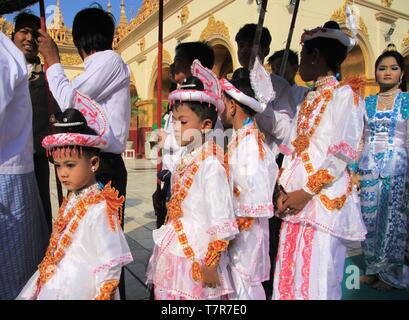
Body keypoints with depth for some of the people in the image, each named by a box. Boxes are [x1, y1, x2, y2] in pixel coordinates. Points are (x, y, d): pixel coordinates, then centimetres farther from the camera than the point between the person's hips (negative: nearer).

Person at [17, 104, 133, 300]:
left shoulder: (100, 209, -25)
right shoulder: (71, 200, 0)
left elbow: (110, 265, -21)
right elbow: (59, 249, 11)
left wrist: (104, 295, -17)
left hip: (77, 289, -7)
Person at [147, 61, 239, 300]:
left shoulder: (211, 165, -19)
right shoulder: (186, 159, 5)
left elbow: (222, 223, -19)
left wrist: (211, 265, -14)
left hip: (196, 259, -7)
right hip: (174, 253, 7)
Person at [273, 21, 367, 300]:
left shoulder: (344, 94, -4)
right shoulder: (309, 99, 18)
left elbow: (343, 153, -12)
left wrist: (307, 192, -15)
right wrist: (284, 190, 4)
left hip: (325, 199, -7)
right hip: (296, 199, 7)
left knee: (316, 279, 0)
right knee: (290, 275, 13)